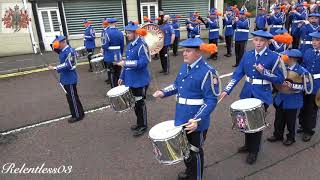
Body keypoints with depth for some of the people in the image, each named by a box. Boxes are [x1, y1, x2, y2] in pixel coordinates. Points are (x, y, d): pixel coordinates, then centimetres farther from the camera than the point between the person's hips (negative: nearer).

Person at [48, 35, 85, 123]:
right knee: (70, 97, 18)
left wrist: (54, 68, -25)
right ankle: (78, 113, 30)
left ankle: (78, 115, 14)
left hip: (70, 79, -10)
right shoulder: (63, 50, 8)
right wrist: (54, 46, -1)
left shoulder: (69, 51, -21)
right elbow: (56, 50, 22)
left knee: (72, 97, 1)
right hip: (66, 78, 10)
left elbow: (67, 65, -27)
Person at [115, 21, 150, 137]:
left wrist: (125, 63, -25)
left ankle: (143, 125, 19)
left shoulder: (142, 45, -15)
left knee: (140, 103, 3)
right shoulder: (129, 45, 12)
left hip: (140, 81, -8)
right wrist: (122, 77, 17)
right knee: (134, 103, 18)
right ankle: (139, 122, 34)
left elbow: (143, 62, -25)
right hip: (131, 80, 9)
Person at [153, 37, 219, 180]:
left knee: (195, 151, 13)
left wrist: (197, 120, -32)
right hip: (182, 117, 8)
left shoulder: (207, 72, -21)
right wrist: (163, 92, 0)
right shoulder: (184, 66, 3)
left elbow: (211, 100, -22)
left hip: (196, 121, -7)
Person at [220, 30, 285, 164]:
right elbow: (238, 73, 0)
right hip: (247, 94, 4)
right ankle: (248, 145, 40)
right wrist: (227, 90, -7)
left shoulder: (273, 57, -9)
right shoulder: (247, 55, 2)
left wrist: (263, 71, -21)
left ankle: (254, 151, 27)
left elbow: (280, 79, -9)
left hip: (262, 96, -4)